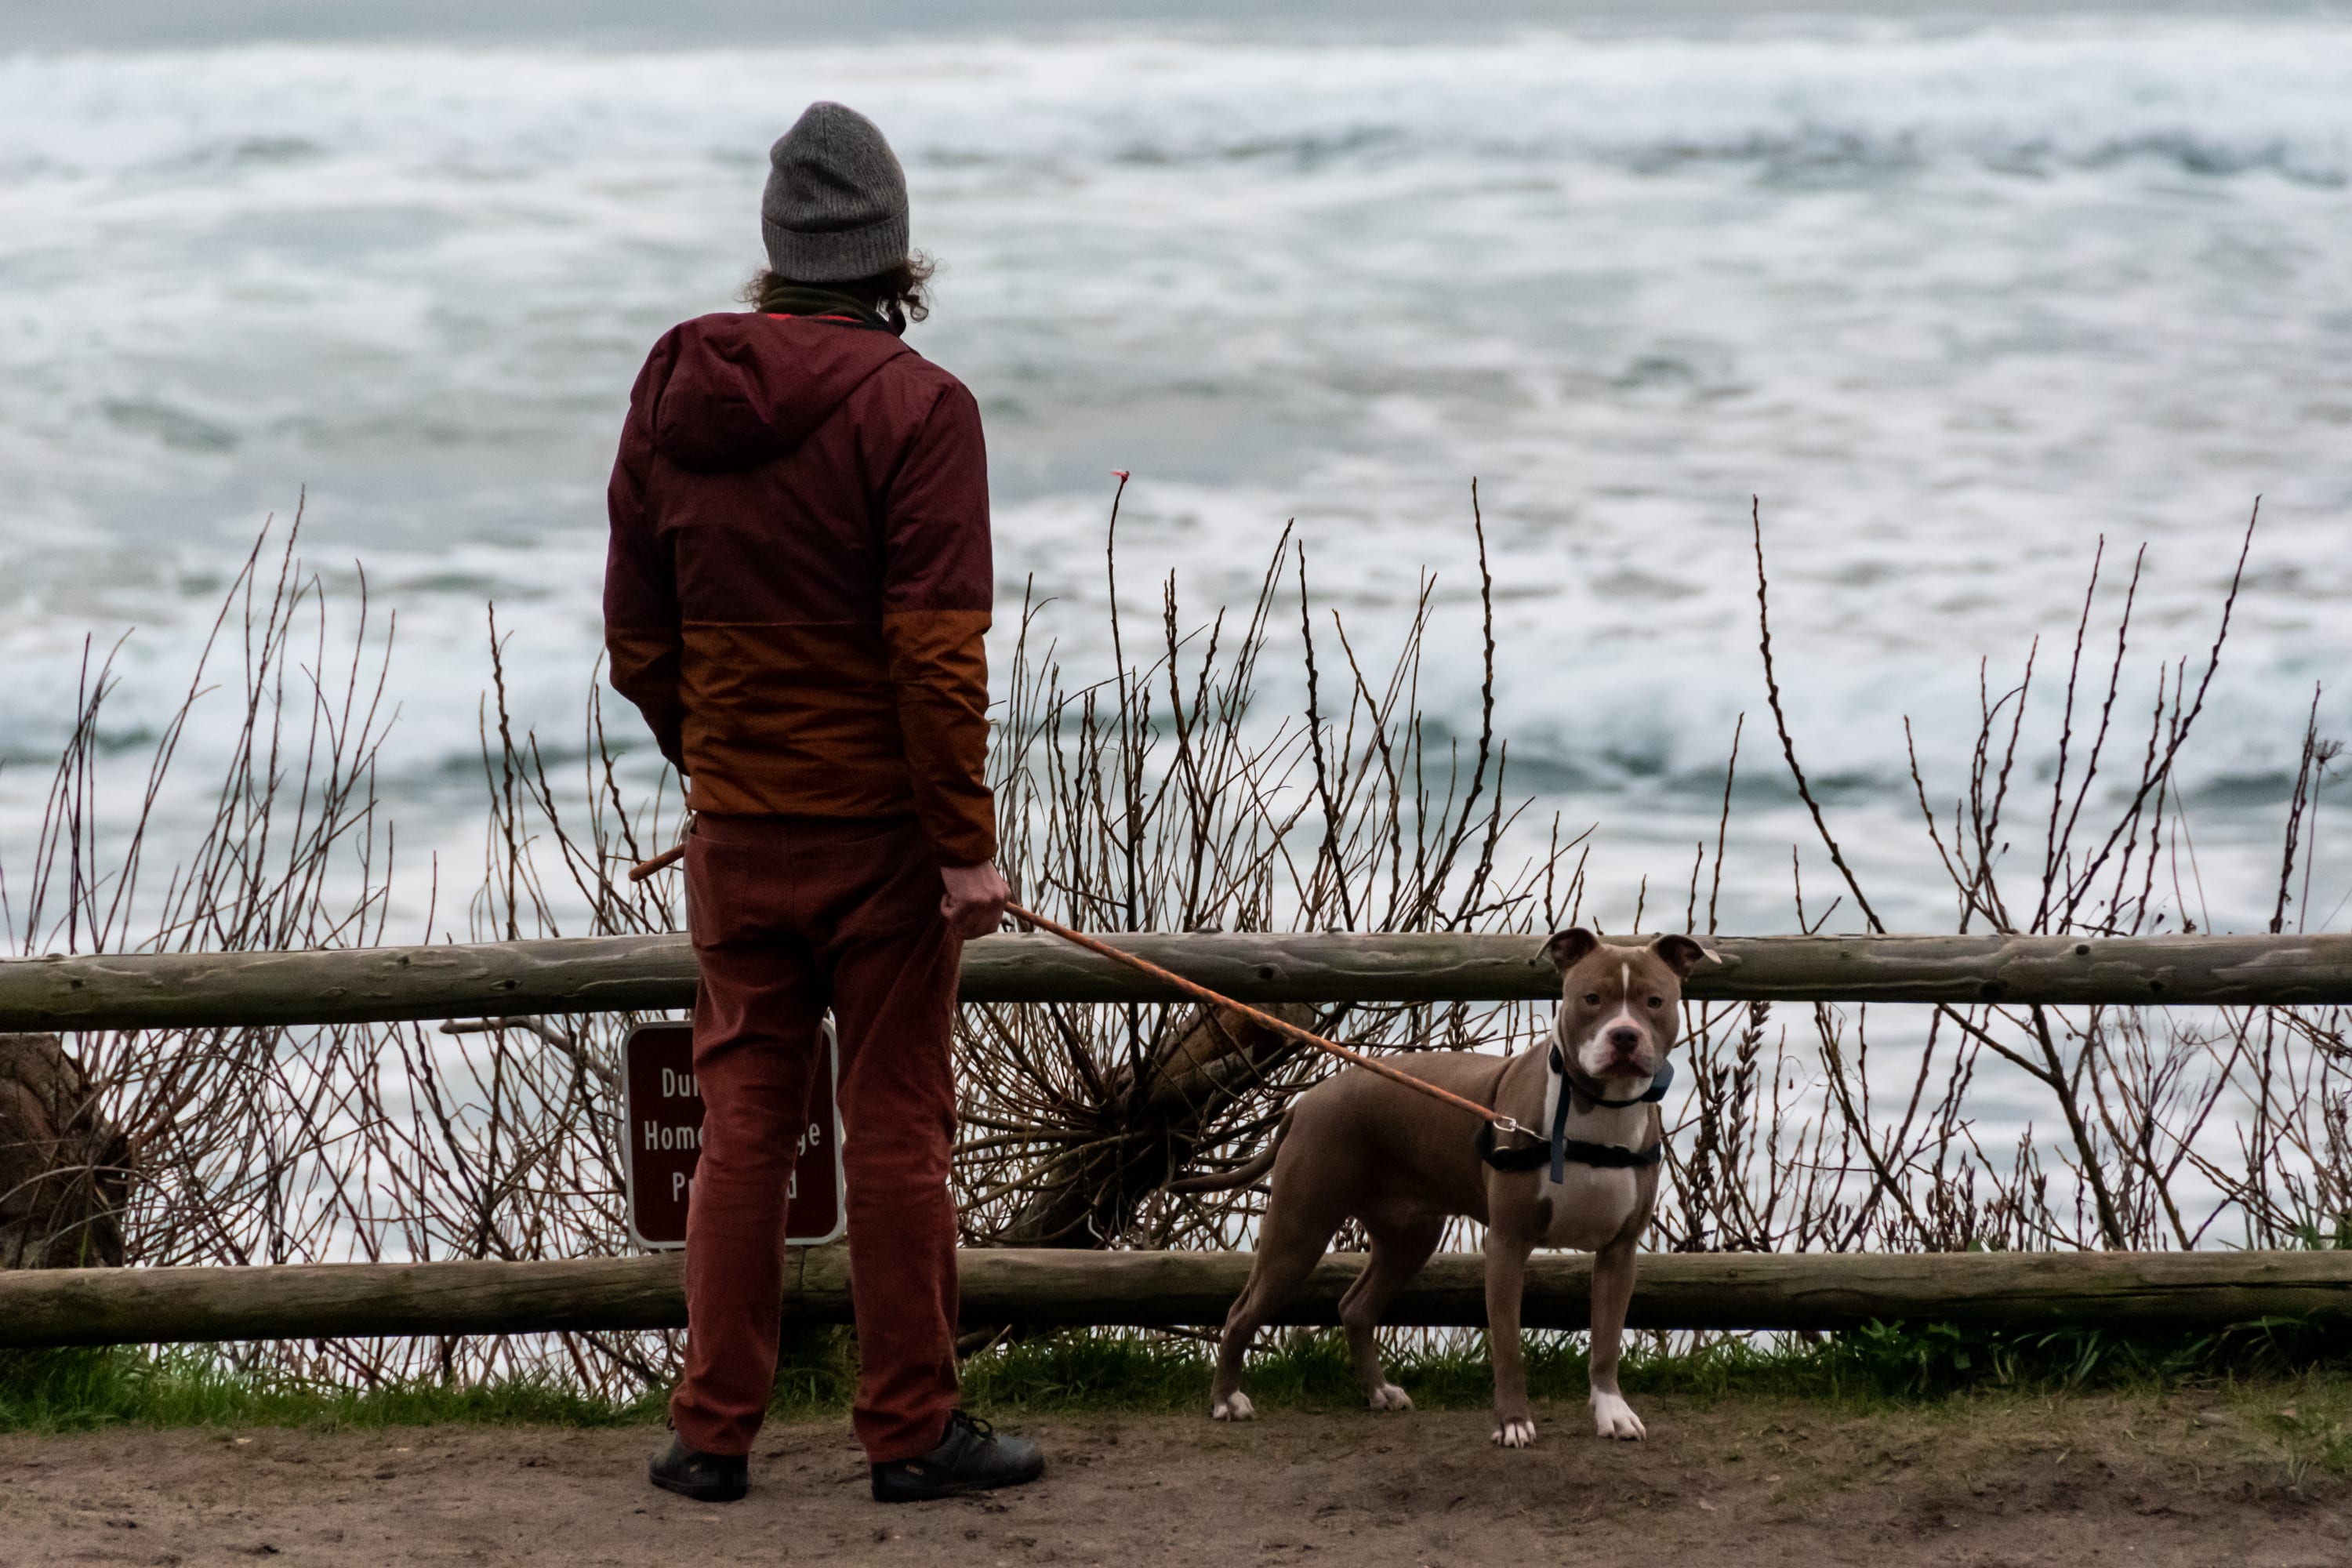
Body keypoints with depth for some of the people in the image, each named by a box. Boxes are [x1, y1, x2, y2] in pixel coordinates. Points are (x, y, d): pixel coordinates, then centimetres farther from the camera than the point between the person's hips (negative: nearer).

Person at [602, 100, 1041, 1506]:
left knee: (745, 1121, 11)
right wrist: (967, 842, -14)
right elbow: (938, 651, -18)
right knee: (898, 1125, 3)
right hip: (880, 827, -5)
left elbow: (638, 640, 9)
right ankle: (913, 1430, 9)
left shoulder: (673, 396, 4)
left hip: (735, 834, 5)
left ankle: (714, 1431, 13)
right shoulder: (917, 406, -14)